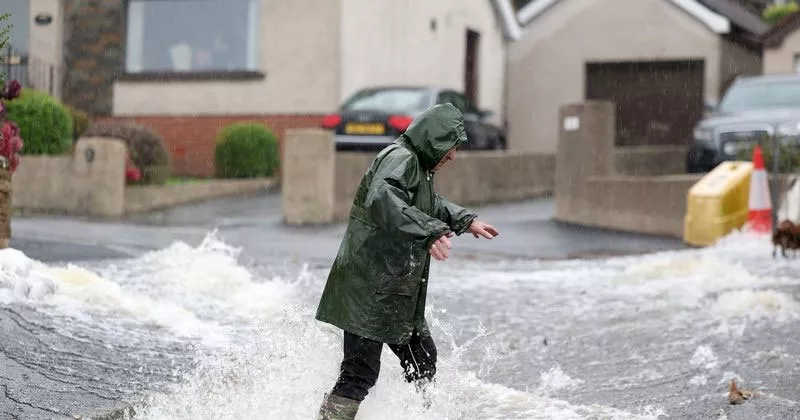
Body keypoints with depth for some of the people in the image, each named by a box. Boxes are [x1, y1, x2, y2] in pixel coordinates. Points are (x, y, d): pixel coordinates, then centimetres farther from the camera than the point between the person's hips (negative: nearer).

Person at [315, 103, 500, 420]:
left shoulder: (418, 166, 18)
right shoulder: (399, 159, -15)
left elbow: (431, 206, 39)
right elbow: (382, 201, -36)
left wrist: (465, 221, 33)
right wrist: (429, 232, -44)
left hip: (397, 294, 11)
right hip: (369, 291, -11)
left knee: (423, 361, 18)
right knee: (361, 372, -11)